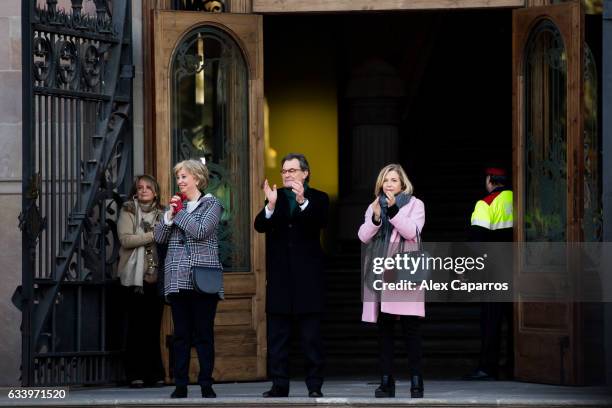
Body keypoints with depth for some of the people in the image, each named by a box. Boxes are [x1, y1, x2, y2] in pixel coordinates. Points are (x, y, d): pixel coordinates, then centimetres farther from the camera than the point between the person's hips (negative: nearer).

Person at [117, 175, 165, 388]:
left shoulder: (161, 213, 15)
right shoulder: (128, 212, 5)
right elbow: (125, 239, -9)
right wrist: (153, 235, -13)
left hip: (157, 276, 3)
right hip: (135, 276, -3)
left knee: (154, 325, 3)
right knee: (136, 325, -4)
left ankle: (154, 374, 7)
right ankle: (135, 374, -1)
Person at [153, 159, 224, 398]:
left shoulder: (211, 205, 3)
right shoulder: (176, 204, 17)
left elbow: (200, 231, -13)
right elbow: (159, 237, 10)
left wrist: (180, 211, -4)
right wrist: (170, 214, -3)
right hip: (177, 279, 4)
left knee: (204, 333, -3)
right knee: (181, 334, 3)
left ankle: (206, 385, 1)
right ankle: (180, 385, 4)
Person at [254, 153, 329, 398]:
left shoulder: (317, 199, 2)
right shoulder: (275, 197, 9)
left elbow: (320, 222, -17)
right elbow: (260, 226, -5)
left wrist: (302, 202, -31)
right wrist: (270, 206, -24)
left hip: (308, 276, -3)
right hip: (279, 276, 3)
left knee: (312, 336, 0)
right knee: (277, 336, 4)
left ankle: (315, 386, 4)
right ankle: (279, 386, 9)